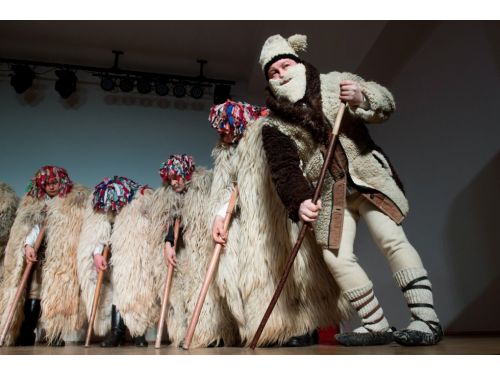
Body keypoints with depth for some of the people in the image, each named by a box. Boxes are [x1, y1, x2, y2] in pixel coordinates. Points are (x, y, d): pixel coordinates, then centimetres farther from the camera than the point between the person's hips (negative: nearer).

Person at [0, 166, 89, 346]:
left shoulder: (77, 199, 1)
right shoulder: (34, 202, 14)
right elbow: (33, 224, 3)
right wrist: (28, 244, -15)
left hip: (63, 256, -3)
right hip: (40, 254, 4)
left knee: (58, 294, -7)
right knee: (33, 292, -2)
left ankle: (56, 335, 0)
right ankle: (26, 336, 5)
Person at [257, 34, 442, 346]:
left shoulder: (334, 83, 1)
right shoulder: (274, 125, -1)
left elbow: (386, 103, 0)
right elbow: (284, 169, -11)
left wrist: (361, 99, -22)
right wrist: (299, 201, -29)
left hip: (369, 176, -1)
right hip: (328, 192, 2)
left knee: (392, 239, -14)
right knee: (337, 257, -7)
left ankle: (427, 320, -6)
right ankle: (377, 327, 6)